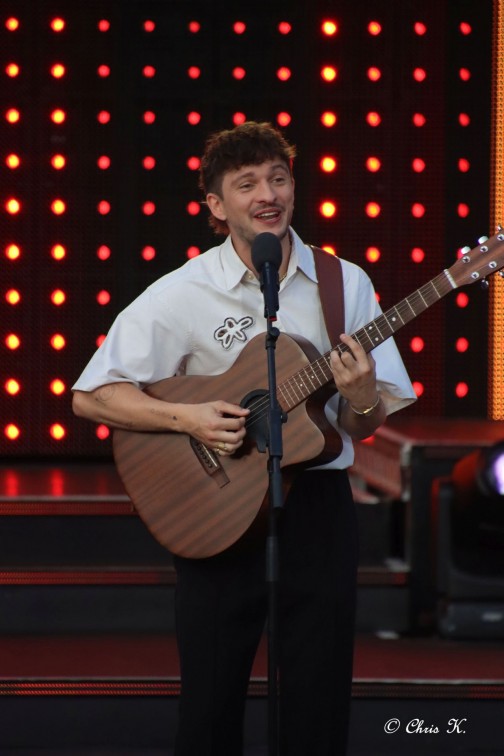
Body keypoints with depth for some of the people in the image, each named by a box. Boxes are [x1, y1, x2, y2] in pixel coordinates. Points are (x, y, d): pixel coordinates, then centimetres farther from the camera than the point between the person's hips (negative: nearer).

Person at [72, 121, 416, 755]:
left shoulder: (343, 285, 2)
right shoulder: (184, 293, -4)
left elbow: (368, 426, 6)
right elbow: (91, 396, -4)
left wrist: (362, 400, -17)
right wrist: (188, 418, -16)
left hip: (316, 496, 2)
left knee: (319, 705, 4)